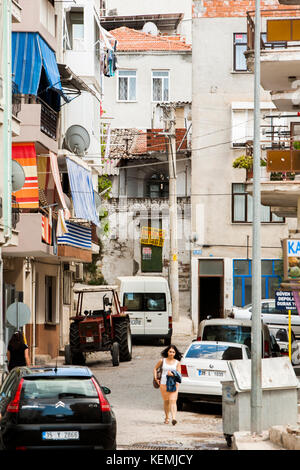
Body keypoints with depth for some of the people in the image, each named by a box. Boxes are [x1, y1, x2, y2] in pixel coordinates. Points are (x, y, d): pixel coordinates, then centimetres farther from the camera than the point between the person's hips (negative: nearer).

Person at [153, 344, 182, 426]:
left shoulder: (177, 362, 3)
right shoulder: (162, 361, 6)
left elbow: (179, 374, -2)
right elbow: (155, 369, 20)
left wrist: (172, 374, -22)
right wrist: (156, 378, 9)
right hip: (163, 384, 2)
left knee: (172, 401, -15)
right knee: (166, 401, 9)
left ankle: (174, 418, -27)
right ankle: (166, 418, 28)